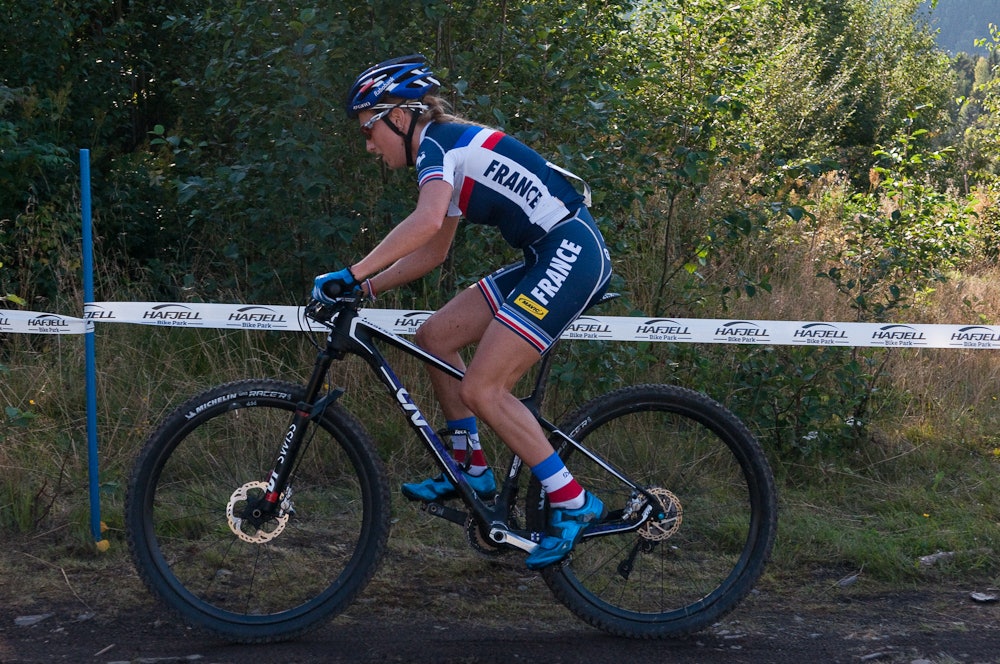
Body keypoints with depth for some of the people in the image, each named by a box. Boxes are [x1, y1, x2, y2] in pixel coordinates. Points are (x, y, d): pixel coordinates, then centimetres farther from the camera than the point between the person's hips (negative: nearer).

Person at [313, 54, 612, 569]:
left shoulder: (437, 142, -10)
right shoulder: (450, 152, 20)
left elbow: (426, 221, -31)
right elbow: (433, 252, 26)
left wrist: (350, 274, -29)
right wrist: (366, 288, 17)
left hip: (572, 253, -10)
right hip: (547, 257, 10)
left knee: (481, 389, -13)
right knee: (435, 338, 11)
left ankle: (572, 504, -6)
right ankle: (472, 472, 19)